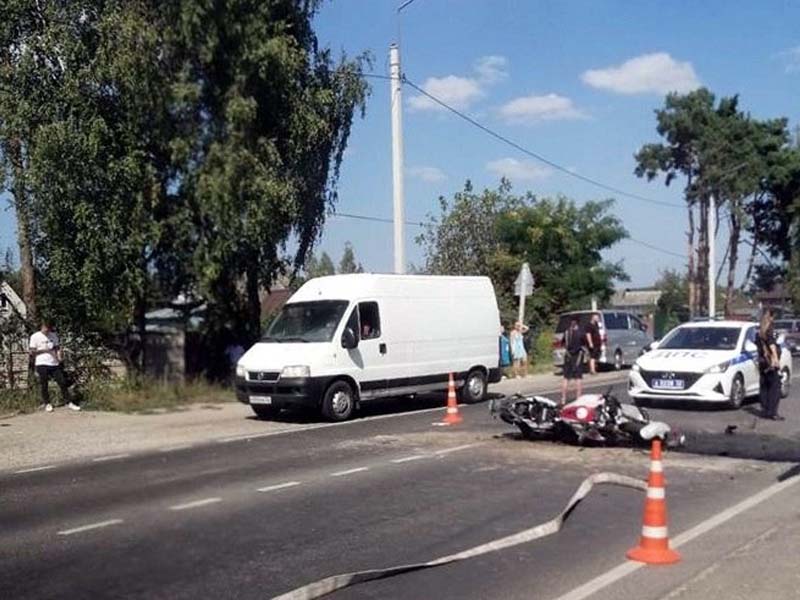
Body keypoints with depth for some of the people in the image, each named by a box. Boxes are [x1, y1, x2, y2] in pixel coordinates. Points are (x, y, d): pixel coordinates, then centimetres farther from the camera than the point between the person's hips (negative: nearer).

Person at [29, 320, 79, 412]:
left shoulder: (53, 335, 12)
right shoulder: (35, 337, -1)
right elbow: (32, 352, -3)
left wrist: (59, 354, -5)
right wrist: (44, 350, -14)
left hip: (54, 363, 4)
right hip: (42, 364, -4)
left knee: (63, 382, 0)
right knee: (44, 385, 2)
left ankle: (68, 403, 7)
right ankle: (47, 403, 18)